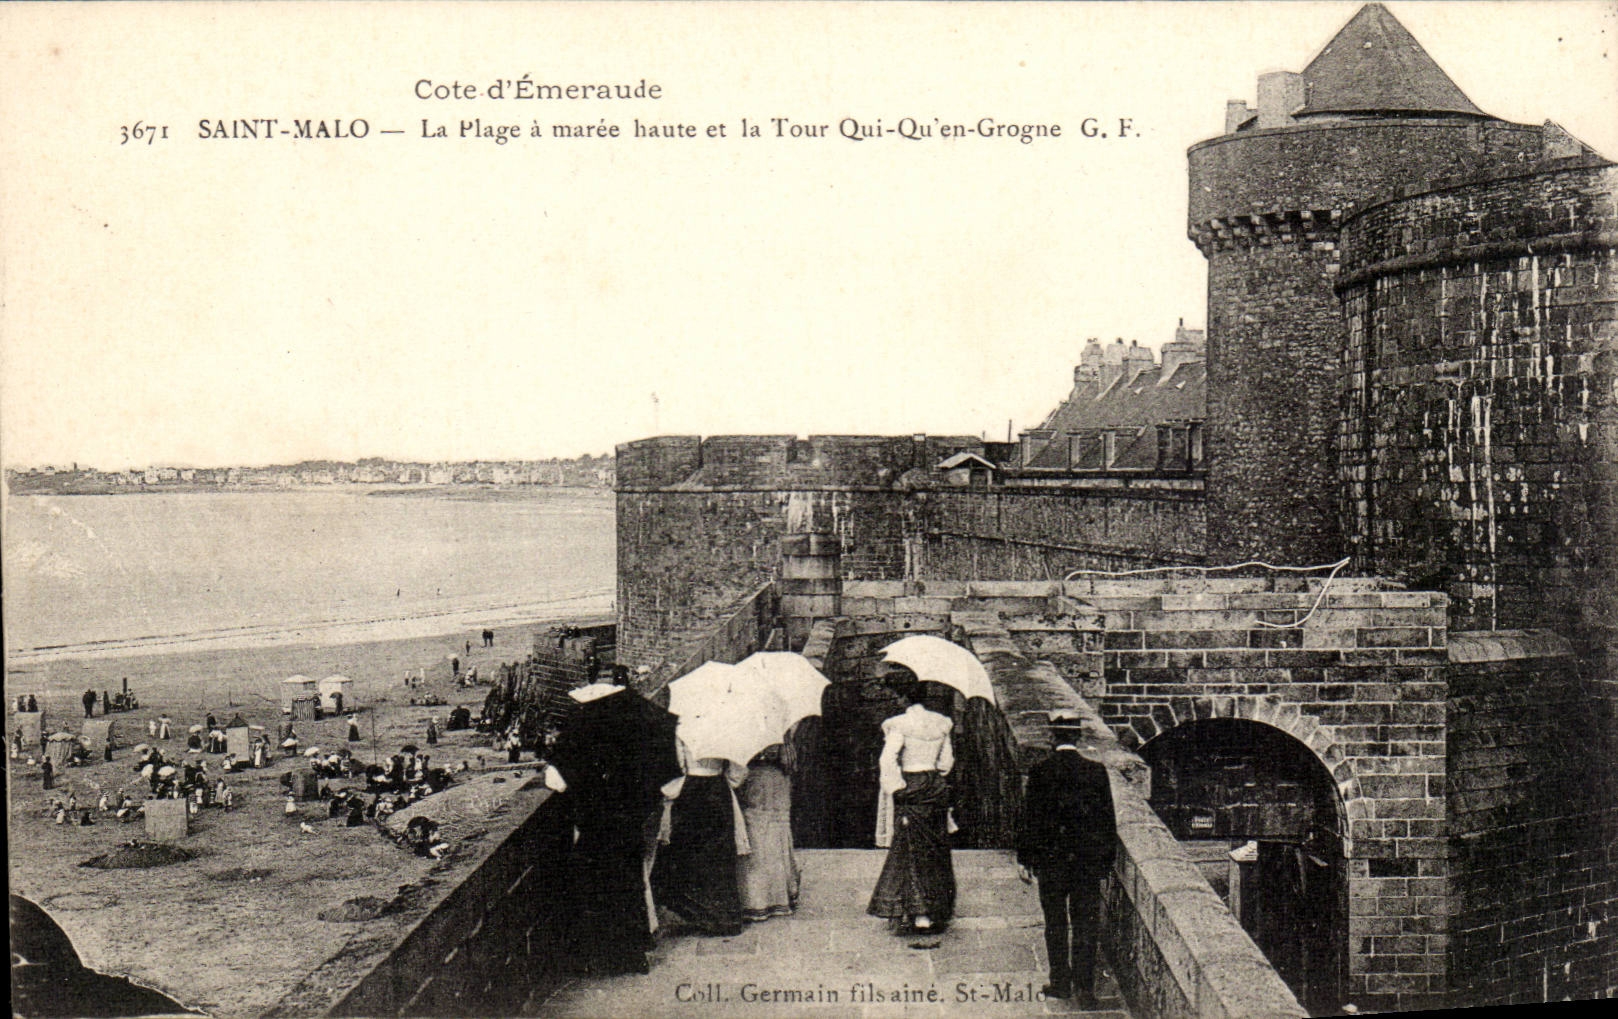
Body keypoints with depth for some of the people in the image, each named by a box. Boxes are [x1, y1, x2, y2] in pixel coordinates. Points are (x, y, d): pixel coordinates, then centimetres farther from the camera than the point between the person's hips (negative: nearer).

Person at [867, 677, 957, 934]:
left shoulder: (900, 725, -12)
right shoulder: (940, 724, 5)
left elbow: (888, 761, -20)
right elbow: (946, 761, 12)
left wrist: (896, 788, -12)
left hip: (910, 786, -5)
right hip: (936, 787, 5)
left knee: (910, 851, -1)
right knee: (936, 850, 13)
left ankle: (919, 914, -6)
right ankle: (938, 912, 18)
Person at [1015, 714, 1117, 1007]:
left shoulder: (1040, 772, -9)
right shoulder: (1096, 769, -3)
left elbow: (1029, 819, -5)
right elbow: (1107, 818, 2)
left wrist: (1024, 859, 3)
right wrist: (1107, 857, 11)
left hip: (1051, 858, -1)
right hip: (1089, 859, 2)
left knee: (1056, 925, 11)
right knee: (1086, 925, 6)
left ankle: (1061, 983, 16)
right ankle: (1085, 988, 6)